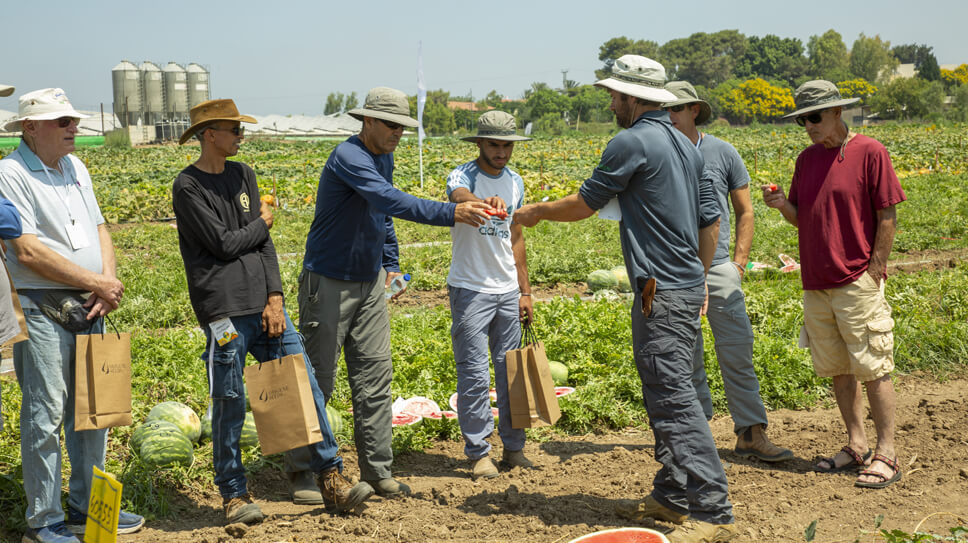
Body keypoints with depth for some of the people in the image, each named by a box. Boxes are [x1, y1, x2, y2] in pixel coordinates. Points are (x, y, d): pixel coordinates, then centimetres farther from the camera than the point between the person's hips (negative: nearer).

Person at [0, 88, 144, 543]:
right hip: (40, 306, -7)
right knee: (45, 413, -2)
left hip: (89, 305, 7)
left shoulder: (75, 167, 14)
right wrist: (97, 283, -13)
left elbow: (99, 230, 15)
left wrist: (109, 283, -3)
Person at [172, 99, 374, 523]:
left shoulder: (243, 175, 15)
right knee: (230, 405, 0)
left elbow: (264, 244, 11)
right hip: (224, 310, -6)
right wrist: (263, 221, 7)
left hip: (264, 306, 6)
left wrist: (275, 297, 0)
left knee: (305, 387, 1)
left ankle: (331, 481, 7)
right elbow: (225, 244, -10)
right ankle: (234, 494, 15)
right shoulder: (188, 187, -4)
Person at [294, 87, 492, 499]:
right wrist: (451, 213, -42)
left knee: (375, 376, 5)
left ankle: (377, 470, 11)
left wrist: (390, 264, 18)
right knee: (318, 379, 2)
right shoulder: (348, 157, -20)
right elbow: (391, 201, -35)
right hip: (329, 283, -8)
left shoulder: (383, 158, 9)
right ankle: (303, 468, 17)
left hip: (370, 283, 8)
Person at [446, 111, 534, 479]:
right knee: (474, 373, -3)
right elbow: (460, 196, -36)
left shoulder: (515, 182, 9)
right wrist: (483, 203, -60)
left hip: (508, 290, 6)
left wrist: (525, 291, 14)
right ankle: (478, 453, 8)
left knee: (511, 369, 9)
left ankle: (513, 448, 19)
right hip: (470, 289, -6)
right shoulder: (463, 175, -10)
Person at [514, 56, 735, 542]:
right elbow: (710, 220, 19)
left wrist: (537, 211, 13)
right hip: (687, 286, 10)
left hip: (662, 294, -10)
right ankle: (672, 496, 23)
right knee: (664, 393, 15)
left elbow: (583, 205, -4)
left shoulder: (632, 143, -12)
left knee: (674, 399, -9)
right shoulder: (685, 145, 15)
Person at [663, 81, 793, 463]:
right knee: (684, 358, 6)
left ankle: (751, 432, 1)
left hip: (718, 267, -1)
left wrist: (738, 263, 2)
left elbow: (745, 212, 10)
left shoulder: (722, 153, 5)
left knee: (737, 352, -4)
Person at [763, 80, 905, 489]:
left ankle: (887, 455, 3)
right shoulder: (806, 159, 13)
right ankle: (856, 447, 22)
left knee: (873, 369, -3)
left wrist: (875, 267, -10)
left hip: (857, 283, -7)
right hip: (816, 284, 7)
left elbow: (887, 215, -7)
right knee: (837, 370, 11)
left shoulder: (869, 152, -6)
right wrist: (781, 205, -4)